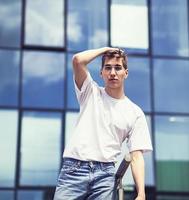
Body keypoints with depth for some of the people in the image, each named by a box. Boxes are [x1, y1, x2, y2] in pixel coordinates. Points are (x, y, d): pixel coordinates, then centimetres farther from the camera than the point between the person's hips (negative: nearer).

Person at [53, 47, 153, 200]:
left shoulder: (135, 113, 9)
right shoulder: (91, 92, 11)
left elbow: (136, 156, 3)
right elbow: (78, 60, -6)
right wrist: (105, 49, 8)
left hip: (105, 173, 1)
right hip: (74, 168, 0)